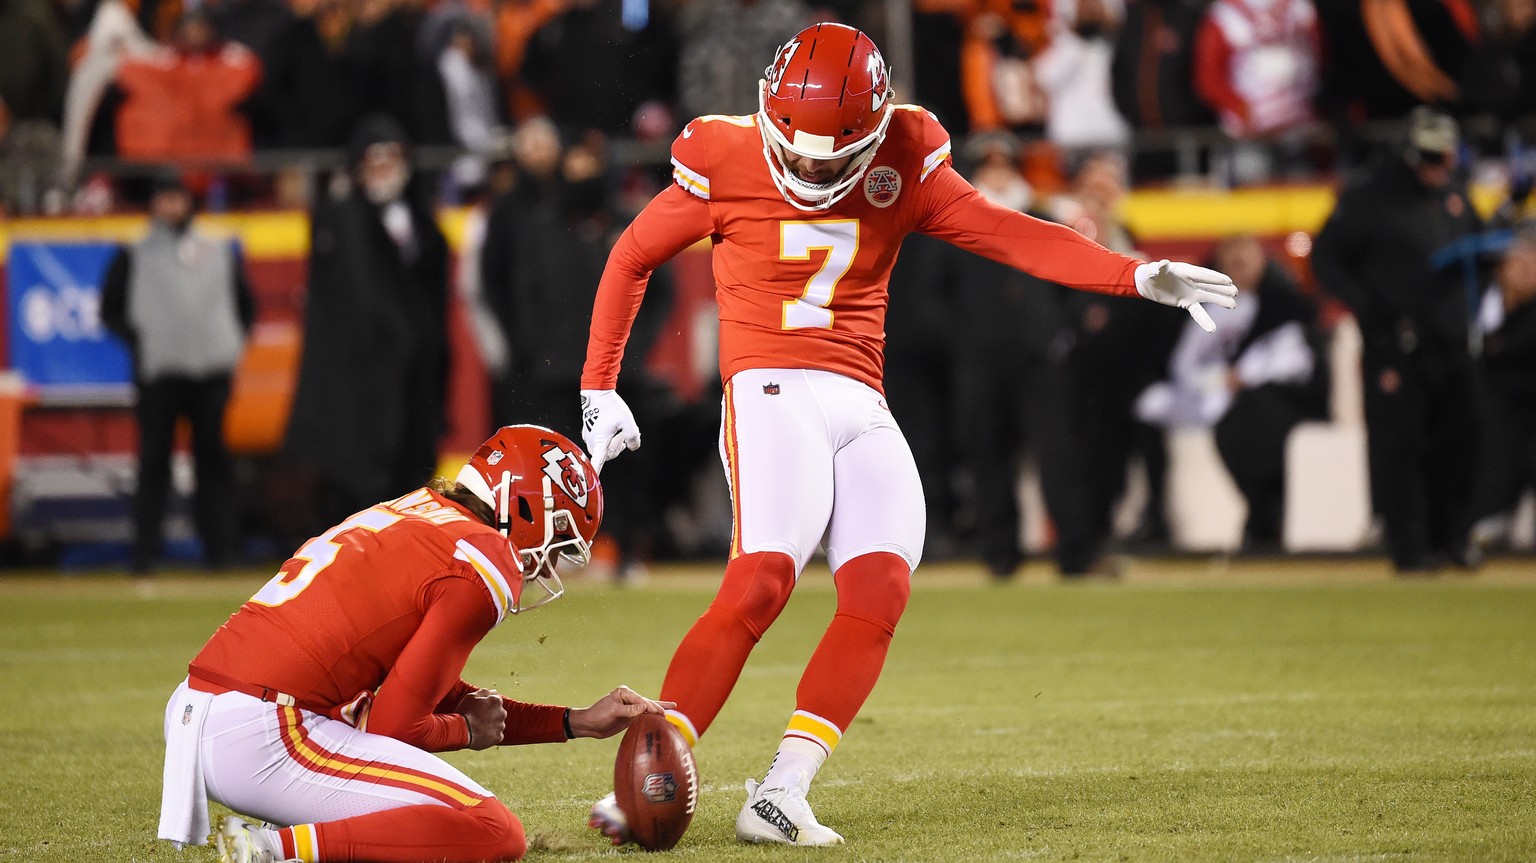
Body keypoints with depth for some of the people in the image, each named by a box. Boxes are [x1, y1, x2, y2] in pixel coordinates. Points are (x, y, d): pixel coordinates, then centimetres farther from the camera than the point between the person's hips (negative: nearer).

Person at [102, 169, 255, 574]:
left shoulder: (218, 252, 15)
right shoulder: (134, 257, 9)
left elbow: (245, 302, 22)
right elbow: (111, 309, 8)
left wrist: (236, 341, 7)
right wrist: (138, 340, -6)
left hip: (212, 370, 2)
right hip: (158, 372, -2)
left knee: (213, 457, 2)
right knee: (154, 459, -5)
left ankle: (218, 547, 5)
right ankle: (144, 550, -3)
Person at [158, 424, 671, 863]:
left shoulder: (416, 514, 23)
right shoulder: (488, 565, -5)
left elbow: (443, 698, 31)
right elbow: (395, 727, -6)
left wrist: (579, 723, 31)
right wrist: (468, 731, 14)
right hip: (263, 736, -10)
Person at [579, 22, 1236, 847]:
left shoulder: (904, 166, 5)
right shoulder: (726, 165, -2)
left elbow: (1006, 235, 2)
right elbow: (632, 257, 11)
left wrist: (1139, 276, -10)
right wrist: (598, 390, 10)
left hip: (862, 409, 5)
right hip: (772, 393, -5)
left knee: (879, 593, -14)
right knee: (759, 584, -23)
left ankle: (780, 794, -15)